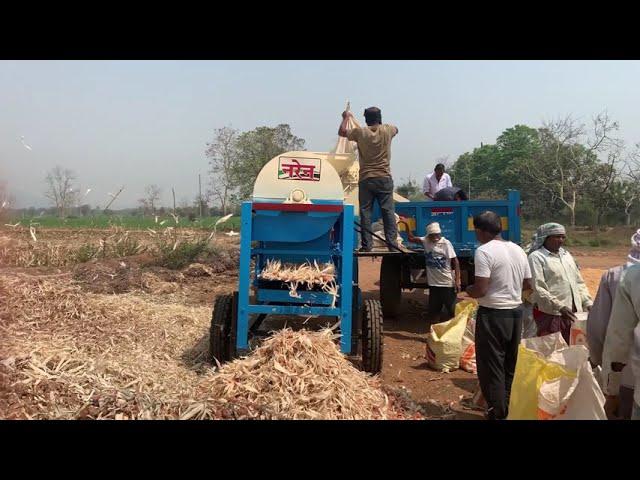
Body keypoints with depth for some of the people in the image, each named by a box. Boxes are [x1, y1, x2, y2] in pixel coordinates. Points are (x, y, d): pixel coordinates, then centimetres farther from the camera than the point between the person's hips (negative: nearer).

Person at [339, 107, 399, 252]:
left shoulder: (360, 132, -3)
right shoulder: (387, 130, 0)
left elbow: (341, 132, 13)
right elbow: (396, 129, 25)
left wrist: (346, 117, 28)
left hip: (366, 179, 0)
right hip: (384, 178, 1)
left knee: (365, 212, 3)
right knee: (388, 211, 2)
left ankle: (367, 245, 3)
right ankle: (392, 243, 0)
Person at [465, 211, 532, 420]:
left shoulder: (484, 251, -16)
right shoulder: (518, 250, 7)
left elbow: (480, 290, -22)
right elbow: (528, 284, 13)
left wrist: (468, 290, -2)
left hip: (493, 314, -8)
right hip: (515, 312, 8)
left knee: (491, 366, 4)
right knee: (510, 365, 18)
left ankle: (498, 413, 11)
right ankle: (509, 410, 30)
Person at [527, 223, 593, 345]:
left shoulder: (566, 255, 17)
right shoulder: (536, 257, -7)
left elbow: (579, 282, 21)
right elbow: (538, 289, -15)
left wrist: (587, 303, 9)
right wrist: (560, 306, -20)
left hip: (573, 312, 7)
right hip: (550, 313, -7)